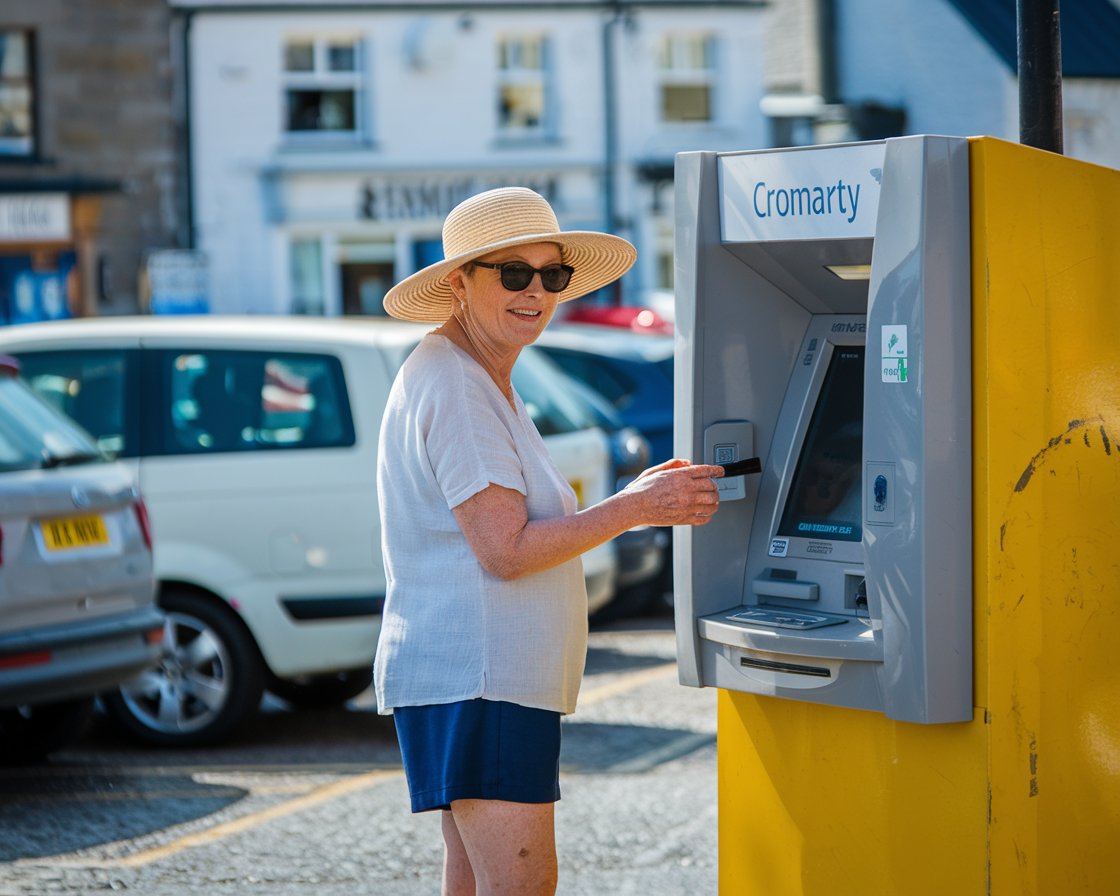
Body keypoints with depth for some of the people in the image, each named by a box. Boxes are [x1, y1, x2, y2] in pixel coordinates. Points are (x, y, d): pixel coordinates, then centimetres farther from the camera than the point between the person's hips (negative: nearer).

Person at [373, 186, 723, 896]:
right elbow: (506, 551, -19)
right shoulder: (453, 386, -13)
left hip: (489, 675, 11)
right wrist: (636, 507, -14)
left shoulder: (482, 384, 21)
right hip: (475, 678, -11)